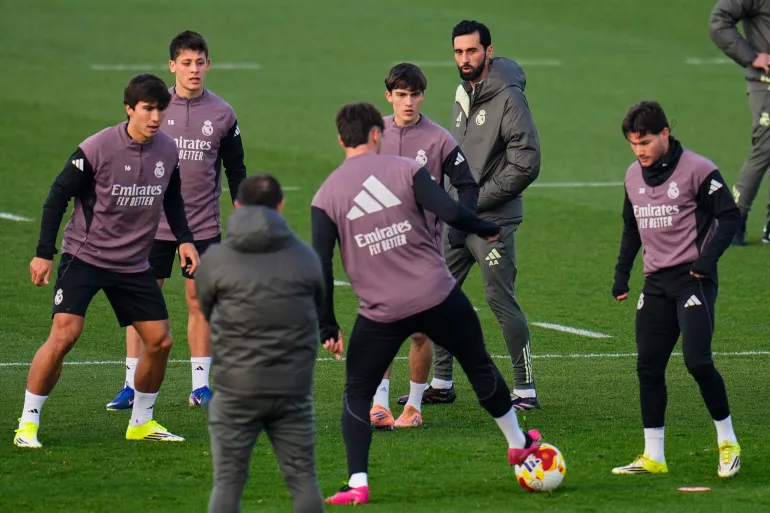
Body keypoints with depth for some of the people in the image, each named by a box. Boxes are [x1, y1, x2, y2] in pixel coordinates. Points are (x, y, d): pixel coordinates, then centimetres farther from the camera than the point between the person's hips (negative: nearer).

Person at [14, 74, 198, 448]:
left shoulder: (168, 150, -1)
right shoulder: (97, 148, -17)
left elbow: (172, 199, 18)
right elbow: (58, 196, -10)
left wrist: (184, 238, 3)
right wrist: (44, 252, -12)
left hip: (134, 264, 5)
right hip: (84, 258, -5)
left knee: (160, 341, 3)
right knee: (63, 335, -17)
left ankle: (142, 421, 24)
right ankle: (28, 423, -6)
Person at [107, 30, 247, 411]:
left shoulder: (222, 114, 1)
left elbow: (236, 171, 9)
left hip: (204, 225, 0)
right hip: (154, 222, 0)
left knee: (200, 300, 4)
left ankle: (201, 386, 12)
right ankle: (132, 385, 5)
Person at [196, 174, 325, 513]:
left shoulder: (215, 260, -4)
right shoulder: (306, 257, 2)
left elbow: (204, 312, 8)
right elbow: (319, 309, 12)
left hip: (236, 388, -2)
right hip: (293, 387, 2)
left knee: (228, 482, 4)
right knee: (303, 479, 8)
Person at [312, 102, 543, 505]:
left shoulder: (326, 196, -2)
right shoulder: (404, 169, -4)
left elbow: (320, 265, -5)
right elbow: (450, 212, -14)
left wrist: (327, 327, 0)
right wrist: (487, 229, 6)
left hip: (382, 313, 0)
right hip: (439, 298, 0)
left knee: (357, 393, 12)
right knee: (479, 365, 22)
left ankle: (357, 484, -4)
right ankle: (518, 443, 40)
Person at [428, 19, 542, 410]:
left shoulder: (508, 98, -13)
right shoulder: (464, 93, 12)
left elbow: (527, 162, -18)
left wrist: (479, 198, -15)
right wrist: (450, 197, 11)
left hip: (492, 221, -8)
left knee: (501, 300, -8)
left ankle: (526, 390, -1)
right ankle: (441, 384, 19)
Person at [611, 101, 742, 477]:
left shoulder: (697, 170, -9)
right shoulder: (634, 176, 11)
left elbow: (730, 216, -8)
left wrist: (708, 257, -17)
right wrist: (621, 273, 16)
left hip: (693, 278, -7)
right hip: (656, 282, 7)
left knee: (697, 361, -15)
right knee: (648, 367, 3)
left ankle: (727, 442, 2)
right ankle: (653, 457, 8)